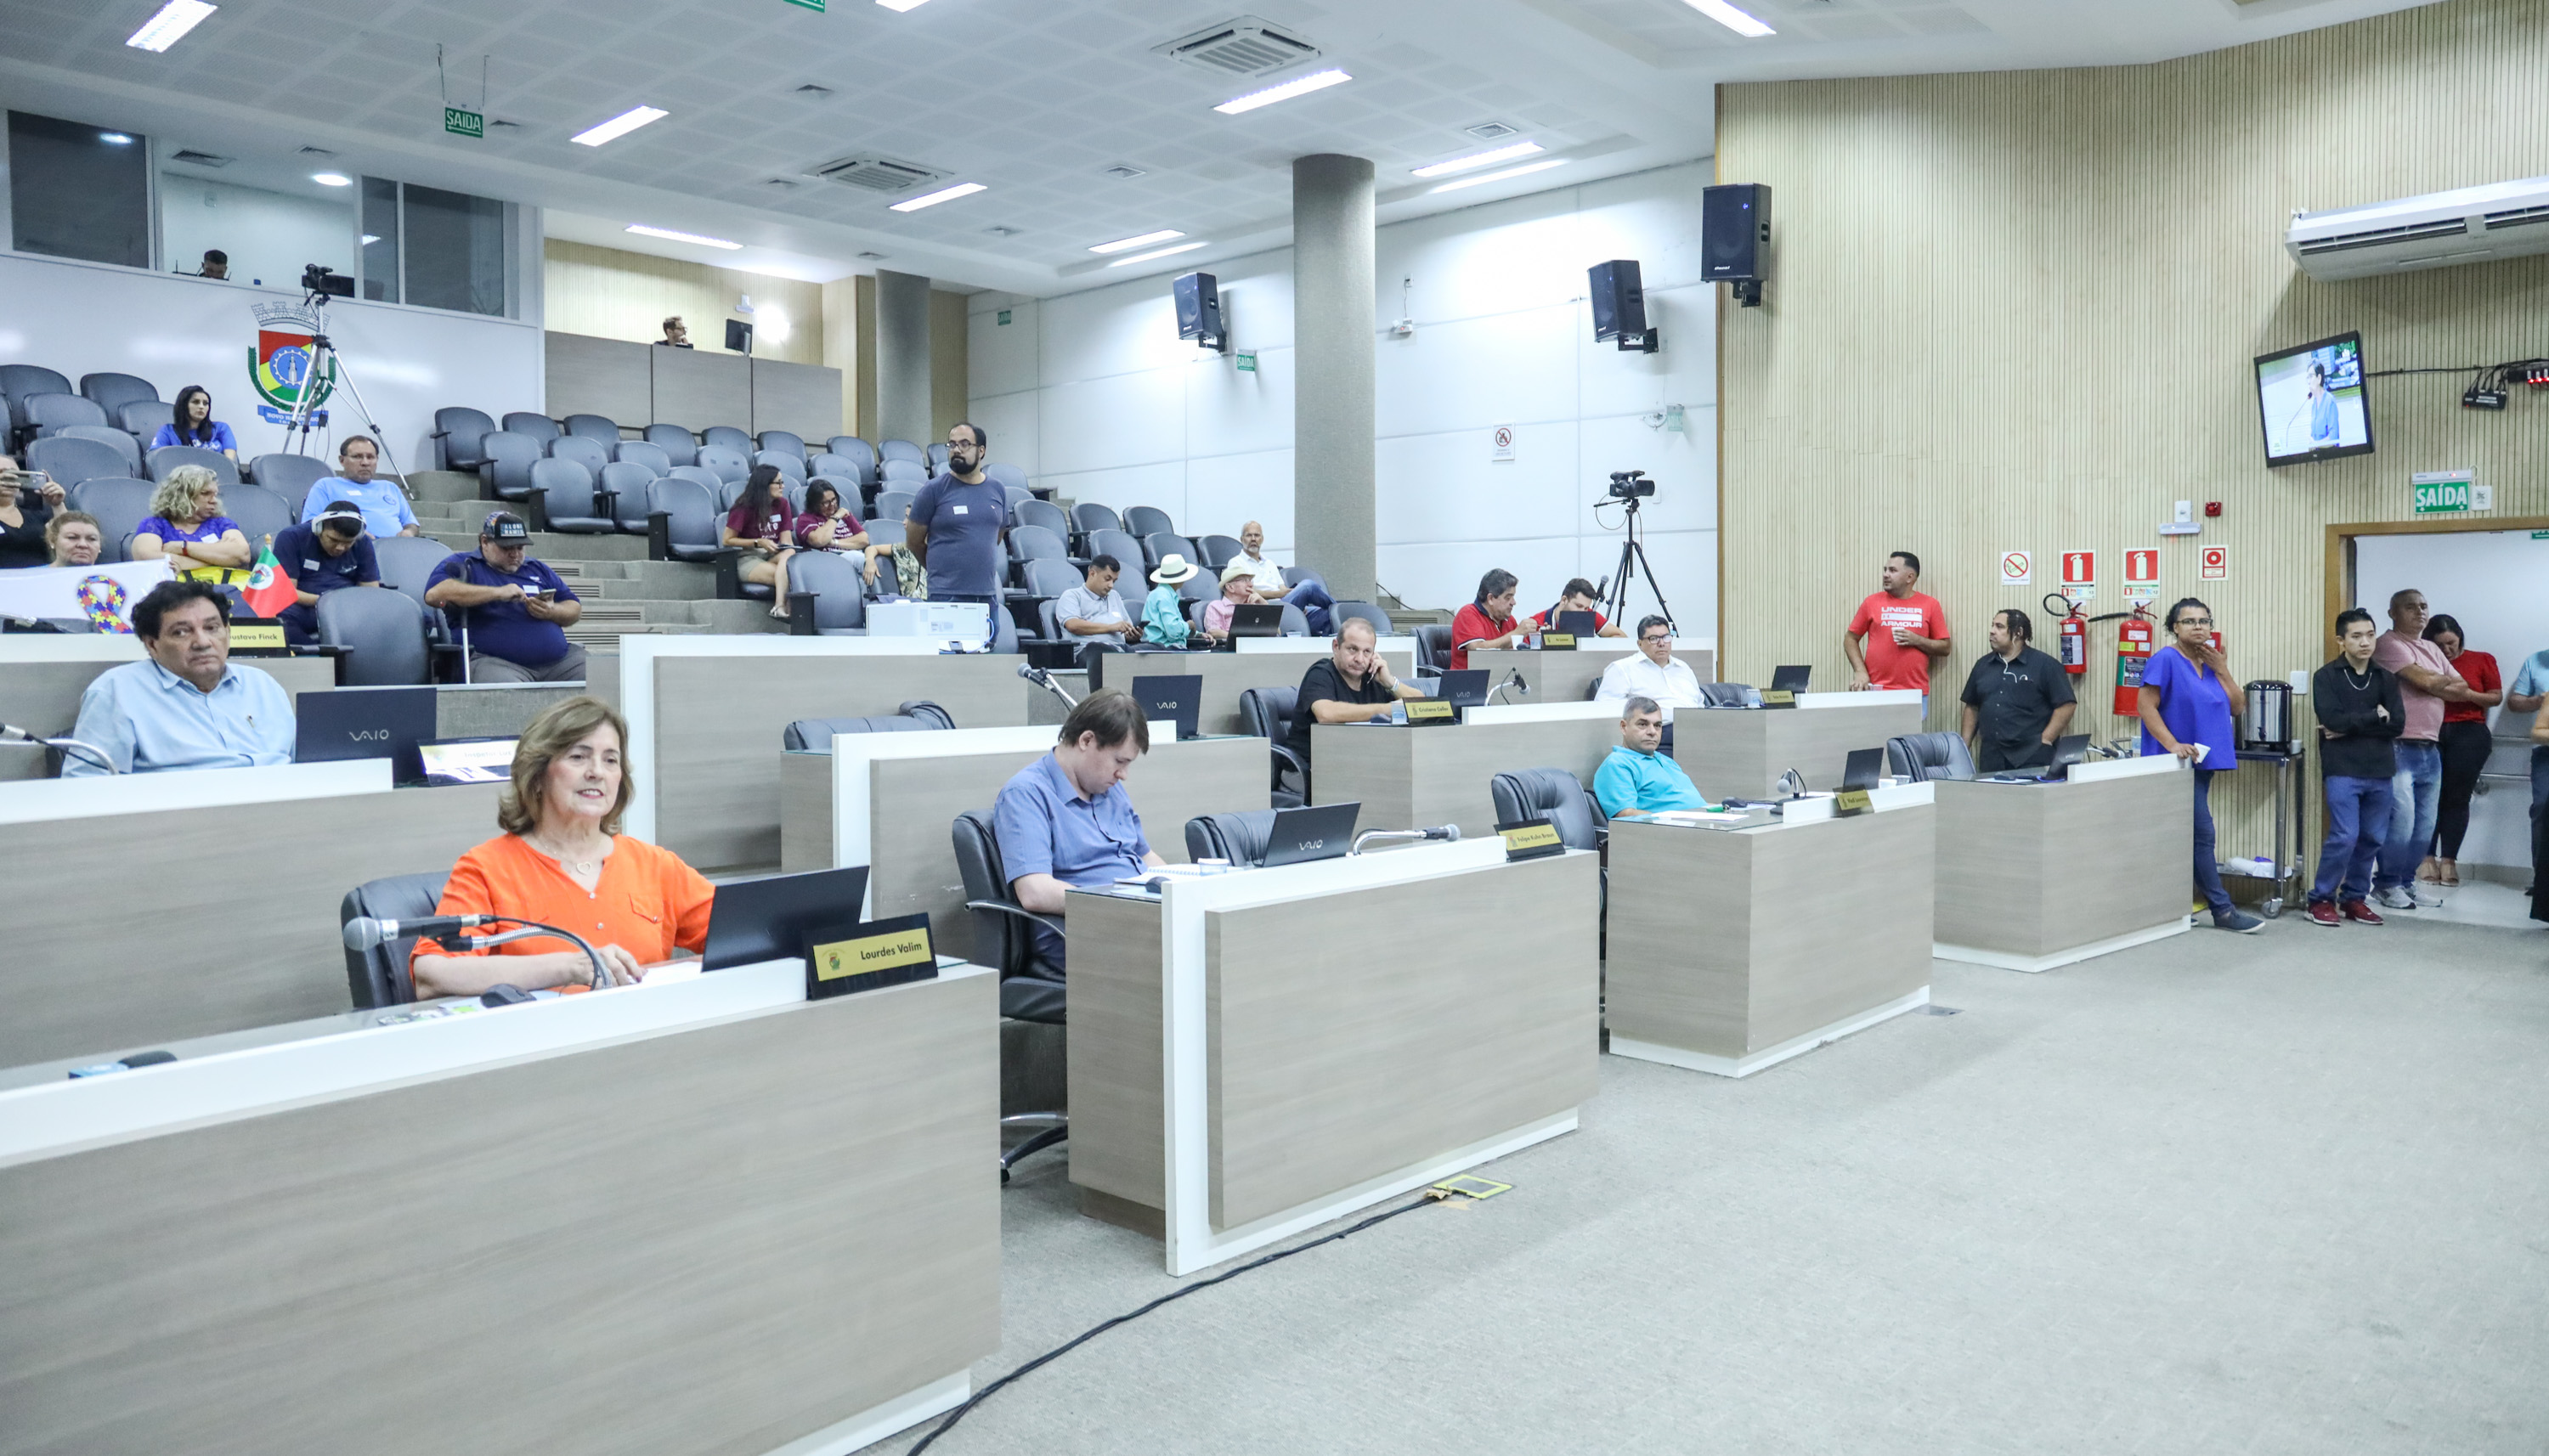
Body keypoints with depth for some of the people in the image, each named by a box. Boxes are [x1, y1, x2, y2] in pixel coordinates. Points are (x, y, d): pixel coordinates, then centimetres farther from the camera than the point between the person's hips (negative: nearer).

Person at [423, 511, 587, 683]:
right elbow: (434, 594, -10)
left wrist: (552, 612, -1)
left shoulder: (538, 569, 26)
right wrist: (498, 592, -14)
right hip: (496, 661, -5)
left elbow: (575, 609, 23)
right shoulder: (464, 565, 10)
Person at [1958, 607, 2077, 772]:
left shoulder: (2045, 664, -1)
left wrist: (2045, 740, -11)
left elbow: (2067, 705, -5)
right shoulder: (1983, 665, 14)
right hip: (1990, 757, 5)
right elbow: (1972, 707, 19)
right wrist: (1965, 745, 10)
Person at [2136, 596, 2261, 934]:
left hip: (2202, 760, 8)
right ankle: (2222, 910, -2)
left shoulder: (2212, 663, 14)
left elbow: (2237, 707, 10)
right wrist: (2173, 745, -22)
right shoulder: (2166, 659, -9)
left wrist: (2221, 669, -1)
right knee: (2202, 833, -7)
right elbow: (2146, 705, -15)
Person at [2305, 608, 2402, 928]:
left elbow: (2397, 723, -2)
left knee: (2372, 839, 7)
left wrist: (2352, 727, -11)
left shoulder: (2385, 678, 10)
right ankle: (2321, 899, 2)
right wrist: (2374, 716, -4)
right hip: (2342, 771, -5)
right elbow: (2333, 719, -15)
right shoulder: (2326, 677, -1)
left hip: (2379, 771, 5)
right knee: (2344, 836, -11)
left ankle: (2354, 897, 21)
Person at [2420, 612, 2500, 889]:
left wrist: (2469, 694, -8)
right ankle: (2427, 860, 0)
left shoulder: (2481, 660, 9)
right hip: (2430, 733, 0)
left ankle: (2448, 861, 2)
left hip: (2468, 734, 0)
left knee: (2457, 798, -1)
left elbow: (2497, 697, 9)